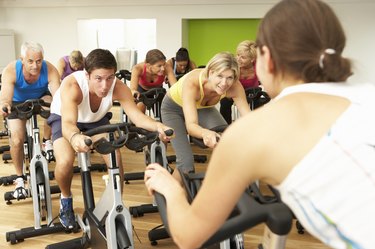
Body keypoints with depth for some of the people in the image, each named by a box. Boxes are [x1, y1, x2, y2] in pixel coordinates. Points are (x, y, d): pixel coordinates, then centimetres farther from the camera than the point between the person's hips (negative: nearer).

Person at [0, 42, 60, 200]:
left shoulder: (50, 70, -34)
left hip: (41, 98, 1)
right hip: (18, 103, 0)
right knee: (16, 140, -14)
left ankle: (47, 142, -8)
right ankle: (20, 179, 9)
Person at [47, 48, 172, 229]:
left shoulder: (118, 87, -32)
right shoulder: (72, 85, -41)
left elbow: (136, 116, -38)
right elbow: (68, 123, -53)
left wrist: (157, 126, -58)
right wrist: (75, 137, -77)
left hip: (97, 120, 2)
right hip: (63, 118, -2)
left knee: (116, 159, -19)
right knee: (65, 162, -27)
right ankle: (66, 199, 6)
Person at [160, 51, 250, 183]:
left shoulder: (234, 87, -32)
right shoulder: (192, 82, -41)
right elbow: (191, 125, -48)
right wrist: (205, 133, -71)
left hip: (202, 107, 4)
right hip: (173, 107, -3)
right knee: (186, 162, -18)